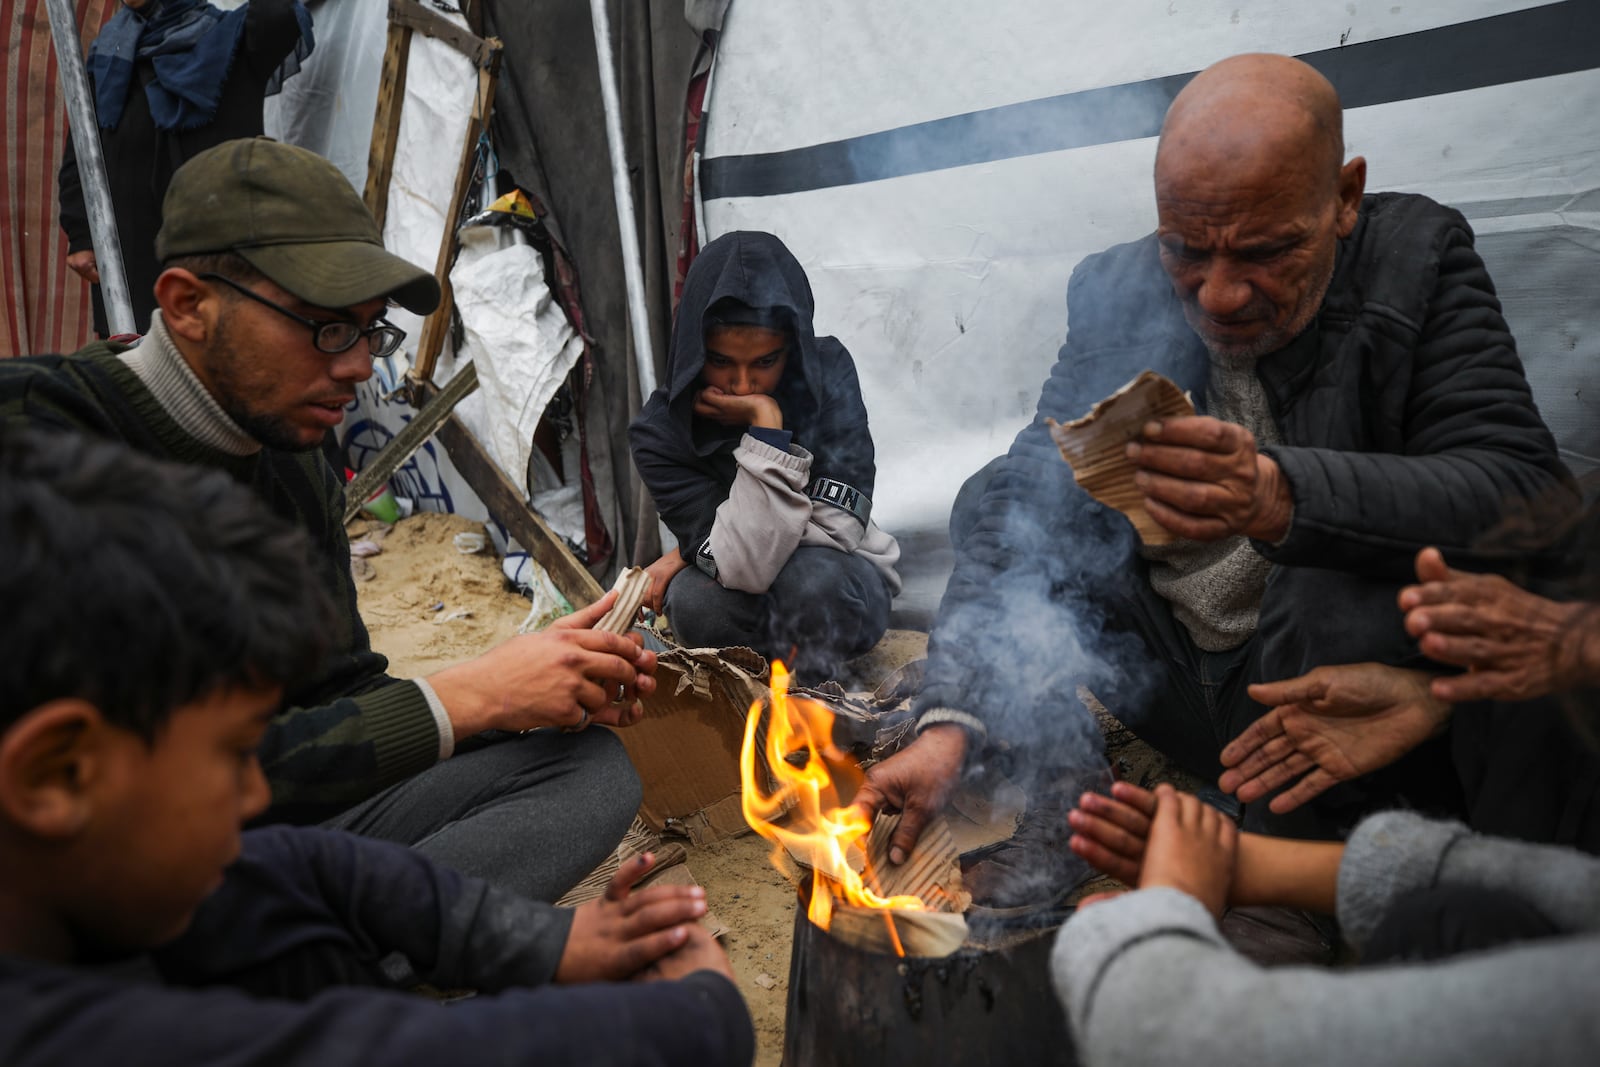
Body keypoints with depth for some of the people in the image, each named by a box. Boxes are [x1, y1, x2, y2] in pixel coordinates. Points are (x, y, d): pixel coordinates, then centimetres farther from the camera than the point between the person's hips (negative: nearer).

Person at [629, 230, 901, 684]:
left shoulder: (829, 371, -17)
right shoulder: (660, 433, -19)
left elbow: (840, 525, -22)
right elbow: (745, 568, -30)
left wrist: (694, 551, -21)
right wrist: (766, 424, -34)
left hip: (843, 592, 0)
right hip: (743, 601, 0)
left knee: (812, 578, -34)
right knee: (696, 601, -33)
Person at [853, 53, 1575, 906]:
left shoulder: (1418, 254, -8)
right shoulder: (1116, 291, -2)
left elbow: (1533, 498, -23)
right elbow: (1021, 510, -7)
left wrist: (1277, 496, -41)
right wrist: (950, 722, -21)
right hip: (1158, 689, 4)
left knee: (1348, 586, -32)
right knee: (1002, 499, -6)